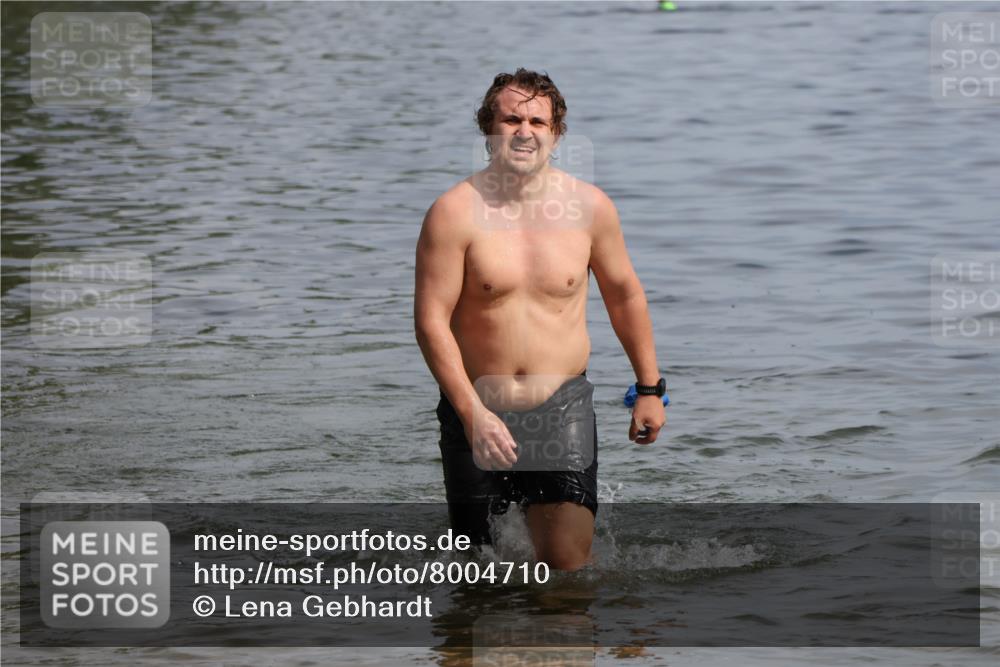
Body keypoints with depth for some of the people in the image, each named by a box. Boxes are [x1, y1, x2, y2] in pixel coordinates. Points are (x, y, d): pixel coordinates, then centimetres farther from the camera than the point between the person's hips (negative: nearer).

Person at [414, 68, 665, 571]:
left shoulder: (589, 207, 0)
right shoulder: (455, 212, -10)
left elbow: (624, 294, 15)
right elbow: (431, 321, -12)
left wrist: (649, 388, 18)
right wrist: (473, 413, -20)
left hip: (562, 408, 1)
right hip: (477, 410, -1)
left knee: (567, 563, -12)